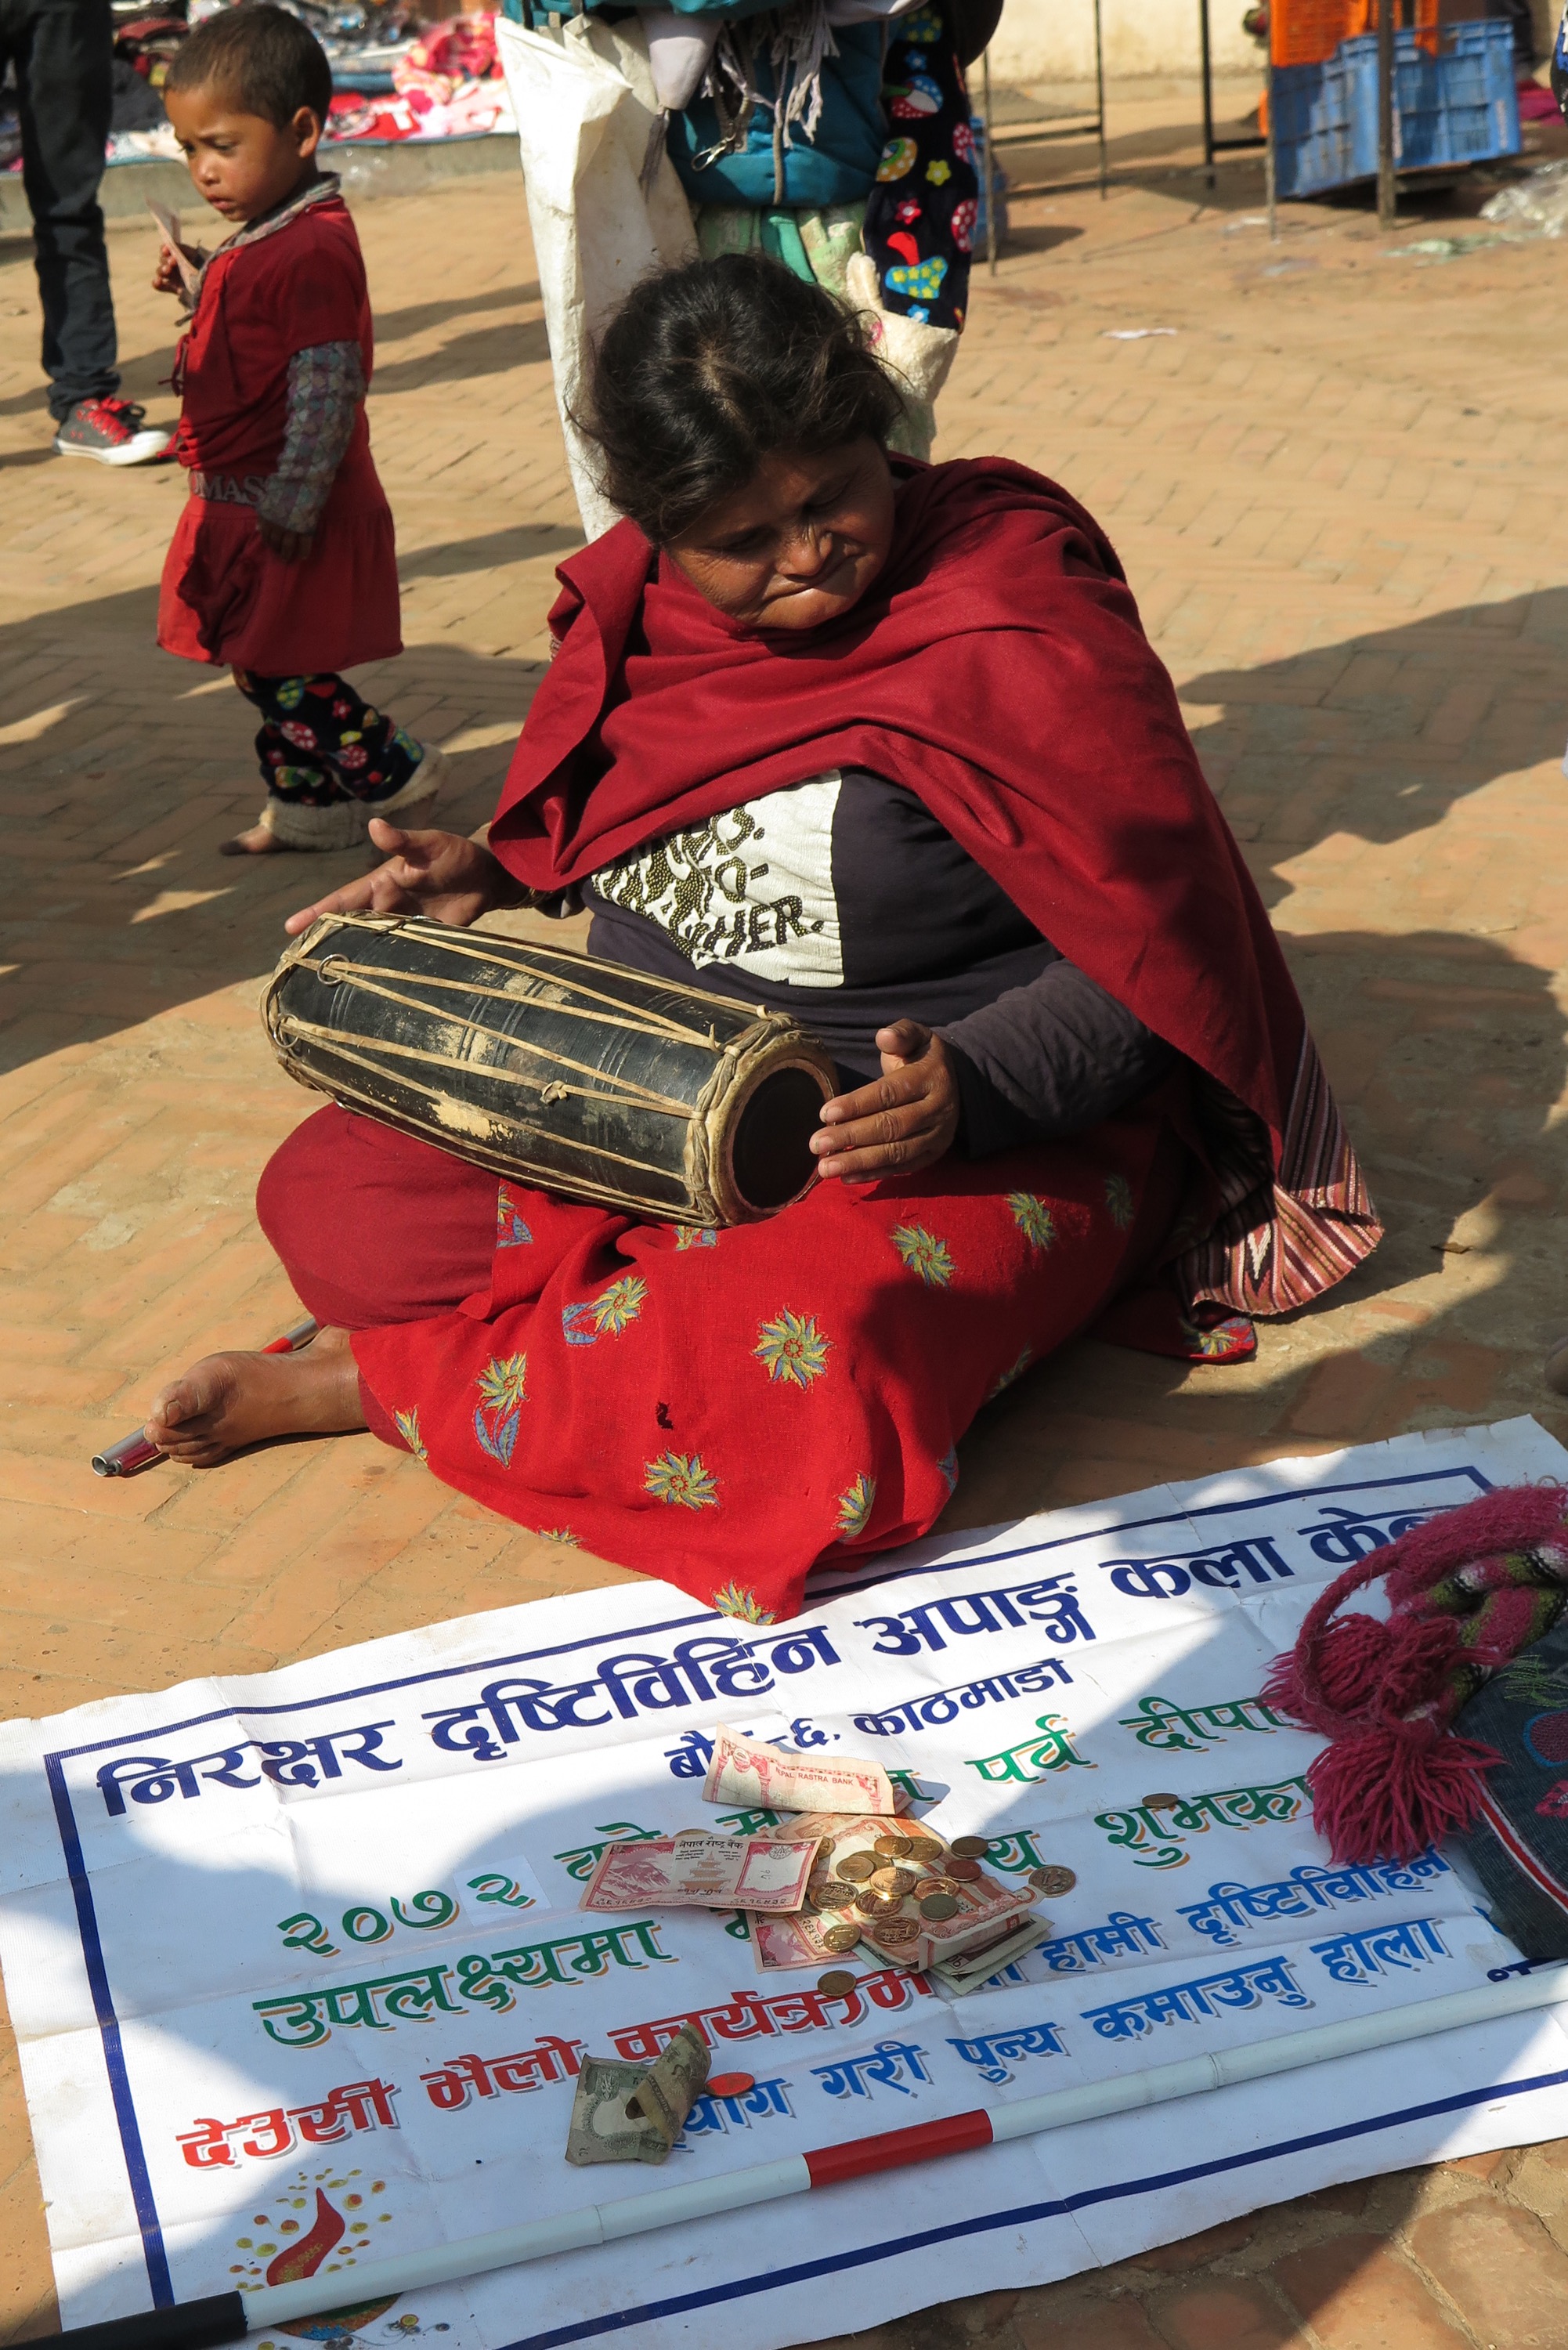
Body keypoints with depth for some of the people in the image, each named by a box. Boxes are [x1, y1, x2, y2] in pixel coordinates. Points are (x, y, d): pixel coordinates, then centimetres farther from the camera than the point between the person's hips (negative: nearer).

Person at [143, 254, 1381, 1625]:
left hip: (980, 1133, -6)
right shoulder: (644, 608, 3)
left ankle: (375, 1377, -15)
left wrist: (973, 1089, -33)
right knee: (325, 1196, -4)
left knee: (794, 1397, -37)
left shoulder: (1019, 625, -17)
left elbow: (1154, 960, -16)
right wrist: (493, 882, 3)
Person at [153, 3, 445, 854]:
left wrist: (293, 503, -25)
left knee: (277, 671, -3)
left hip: (287, 517, -10)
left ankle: (393, 772, 12)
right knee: (264, 669, 16)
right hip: (240, 505, 10)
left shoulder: (313, 251, -22)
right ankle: (309, 806, 28)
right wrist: (194, 281, 11)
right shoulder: (260, 241, 11)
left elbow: (325, 392, -25)